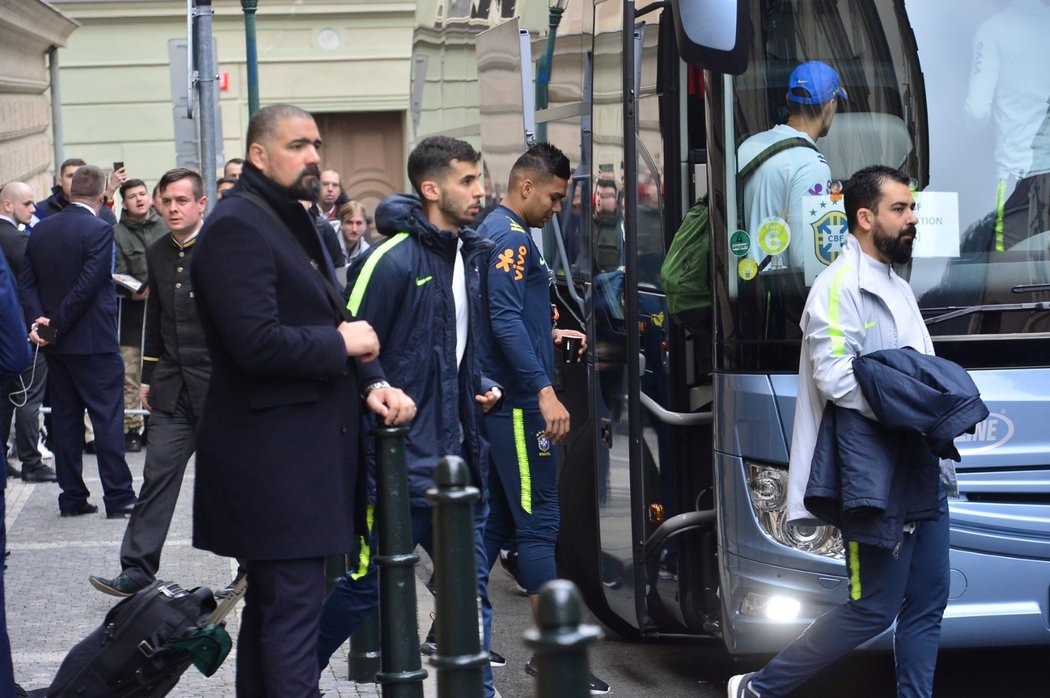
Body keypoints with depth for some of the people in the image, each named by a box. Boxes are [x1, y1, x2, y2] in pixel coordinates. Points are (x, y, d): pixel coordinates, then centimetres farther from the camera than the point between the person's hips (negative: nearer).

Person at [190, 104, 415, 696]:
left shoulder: (296, 221, 16)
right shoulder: (237, 226, -15)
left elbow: (332, 320, 18)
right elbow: (257, 341, -25)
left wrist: (372, 383, 0)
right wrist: (343, 344, -13)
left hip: (304, 444, 10)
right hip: (274, 453, -10)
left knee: (274, 600, 16)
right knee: (294, 603, -11)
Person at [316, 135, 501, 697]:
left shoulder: (470, 256, 11)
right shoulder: (393, 260, -16)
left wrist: (486, 388, 10)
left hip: (460, 456, 8)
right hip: (402, 459, -8)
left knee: (469, 589, 9)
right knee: (363, 586, 0)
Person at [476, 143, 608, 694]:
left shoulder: (495, 231, 17)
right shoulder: (511, 236, -14)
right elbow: (506, 319, -24)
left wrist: (549, 334, 23)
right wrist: (545, 391, -28)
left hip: (501, 401, 10)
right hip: (520, 402, -10)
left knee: (500, 519, 15)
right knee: (538, 521, -8)